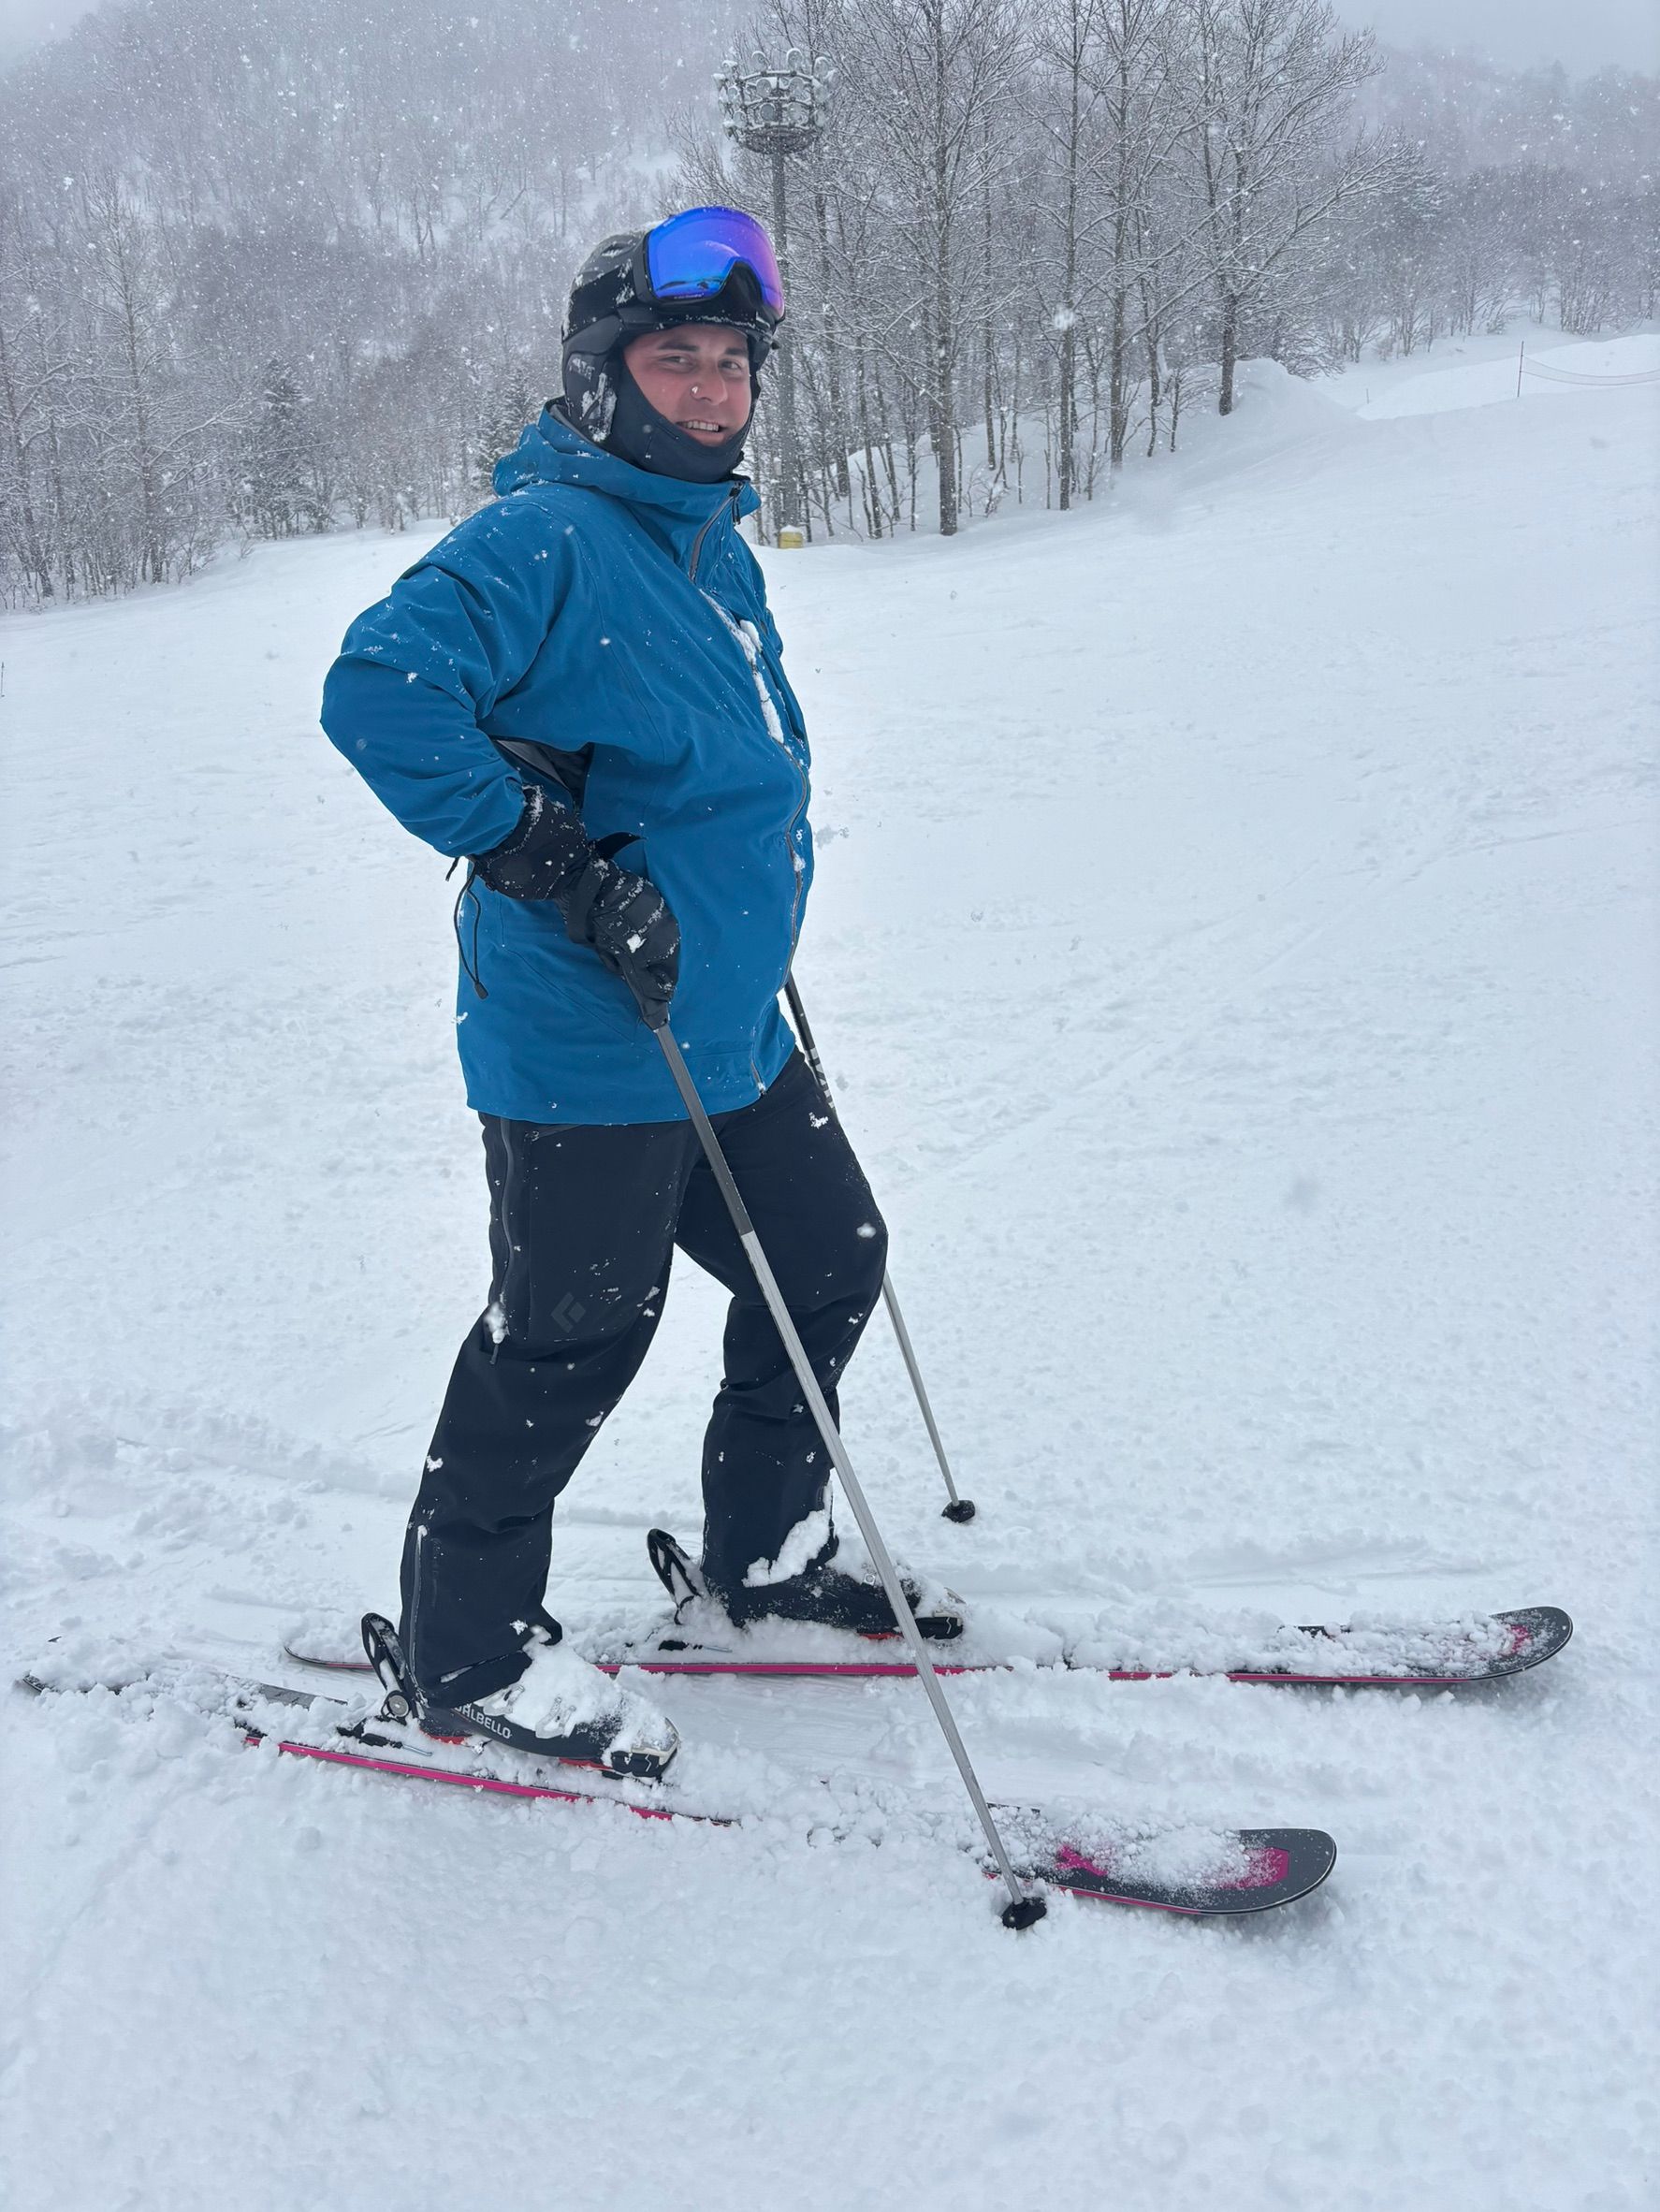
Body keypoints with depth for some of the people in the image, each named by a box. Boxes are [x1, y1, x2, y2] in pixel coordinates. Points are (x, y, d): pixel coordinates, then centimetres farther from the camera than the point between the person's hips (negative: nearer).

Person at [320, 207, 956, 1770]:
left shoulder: (713, 543, 14)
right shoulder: (544, 539, -16)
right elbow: (381, 692, -28)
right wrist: (563, 869, -27)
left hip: (729, 1031, 10)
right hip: (586, 1054, -10)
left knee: (831, 1261, 18)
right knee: (568, 1343, 2)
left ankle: (764, 1554, 37)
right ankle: (465, 1653, 23)